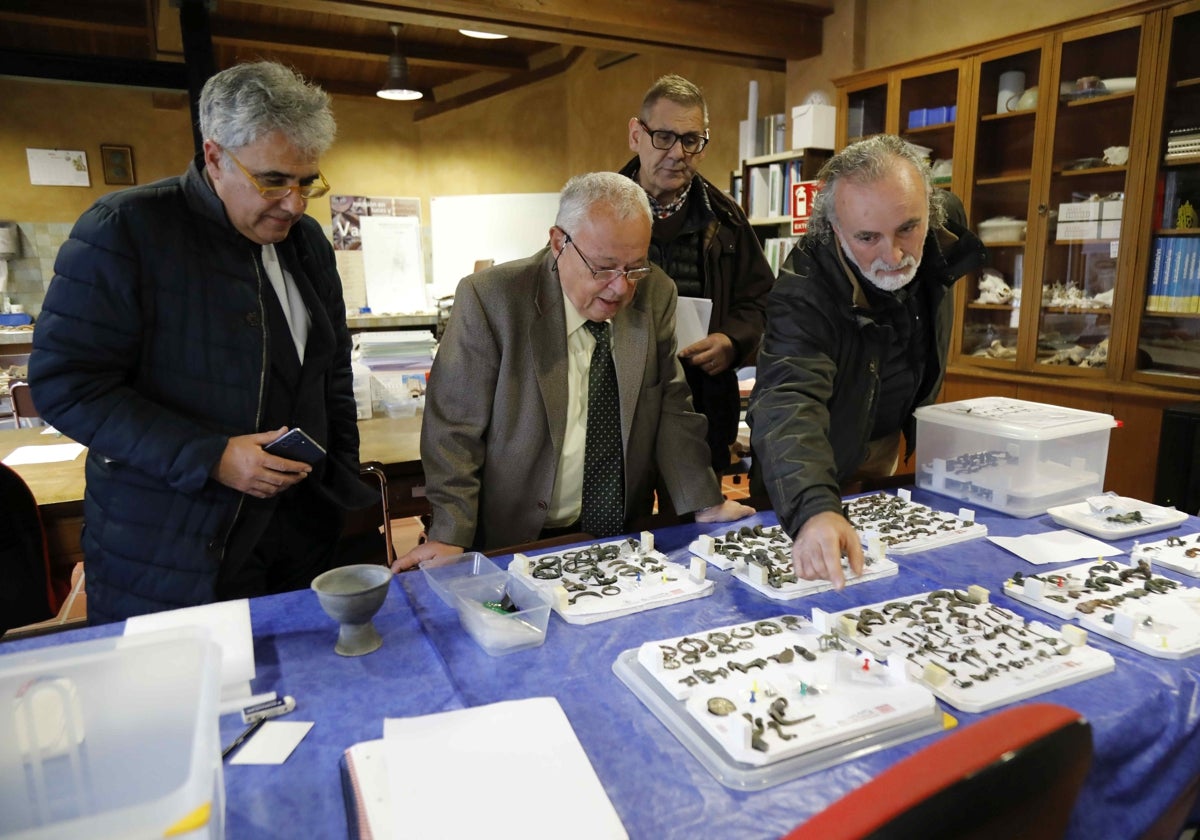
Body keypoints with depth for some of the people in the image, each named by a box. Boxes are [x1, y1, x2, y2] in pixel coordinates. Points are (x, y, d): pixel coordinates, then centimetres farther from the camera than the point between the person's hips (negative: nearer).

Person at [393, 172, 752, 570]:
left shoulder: (655, 294, -1)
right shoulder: (489, 299, -13)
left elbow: (671, 409, 4)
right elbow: (455, 428, -10)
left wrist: (706, 504, -4)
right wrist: (449, 538, -16)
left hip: (624, 536, 4)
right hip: (513, 543, -3)